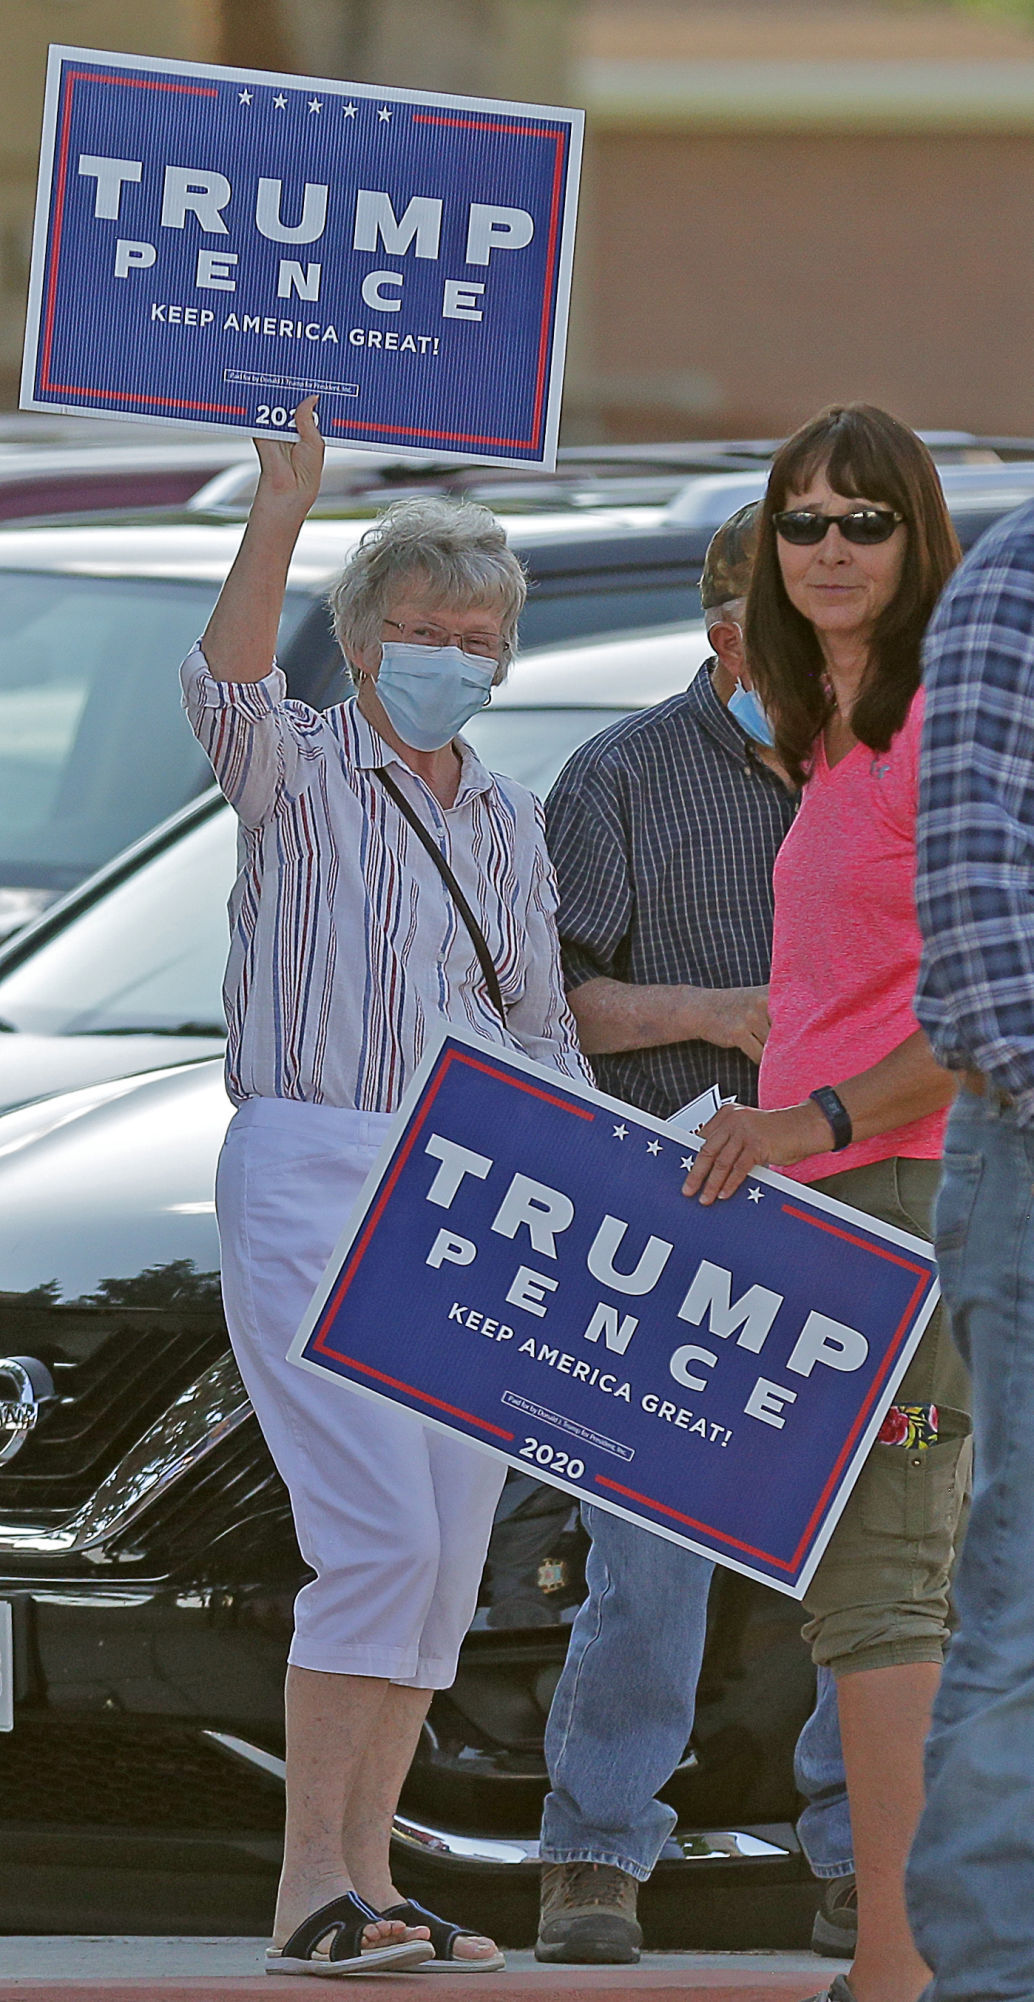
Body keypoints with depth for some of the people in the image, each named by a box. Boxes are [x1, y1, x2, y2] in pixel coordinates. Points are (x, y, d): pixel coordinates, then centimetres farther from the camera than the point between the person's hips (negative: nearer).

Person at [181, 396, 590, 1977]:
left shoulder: (510, 827, 18)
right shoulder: (297, 769, 1)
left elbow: (543, 1037, 20)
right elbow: (228, 687, -22)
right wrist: (279, 518, -34)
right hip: (311, 1179, -6)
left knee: (444, 1550, 3)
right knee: (380, 1531, -17)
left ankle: (367, 1879, 9)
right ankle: (311, 1889, -17)